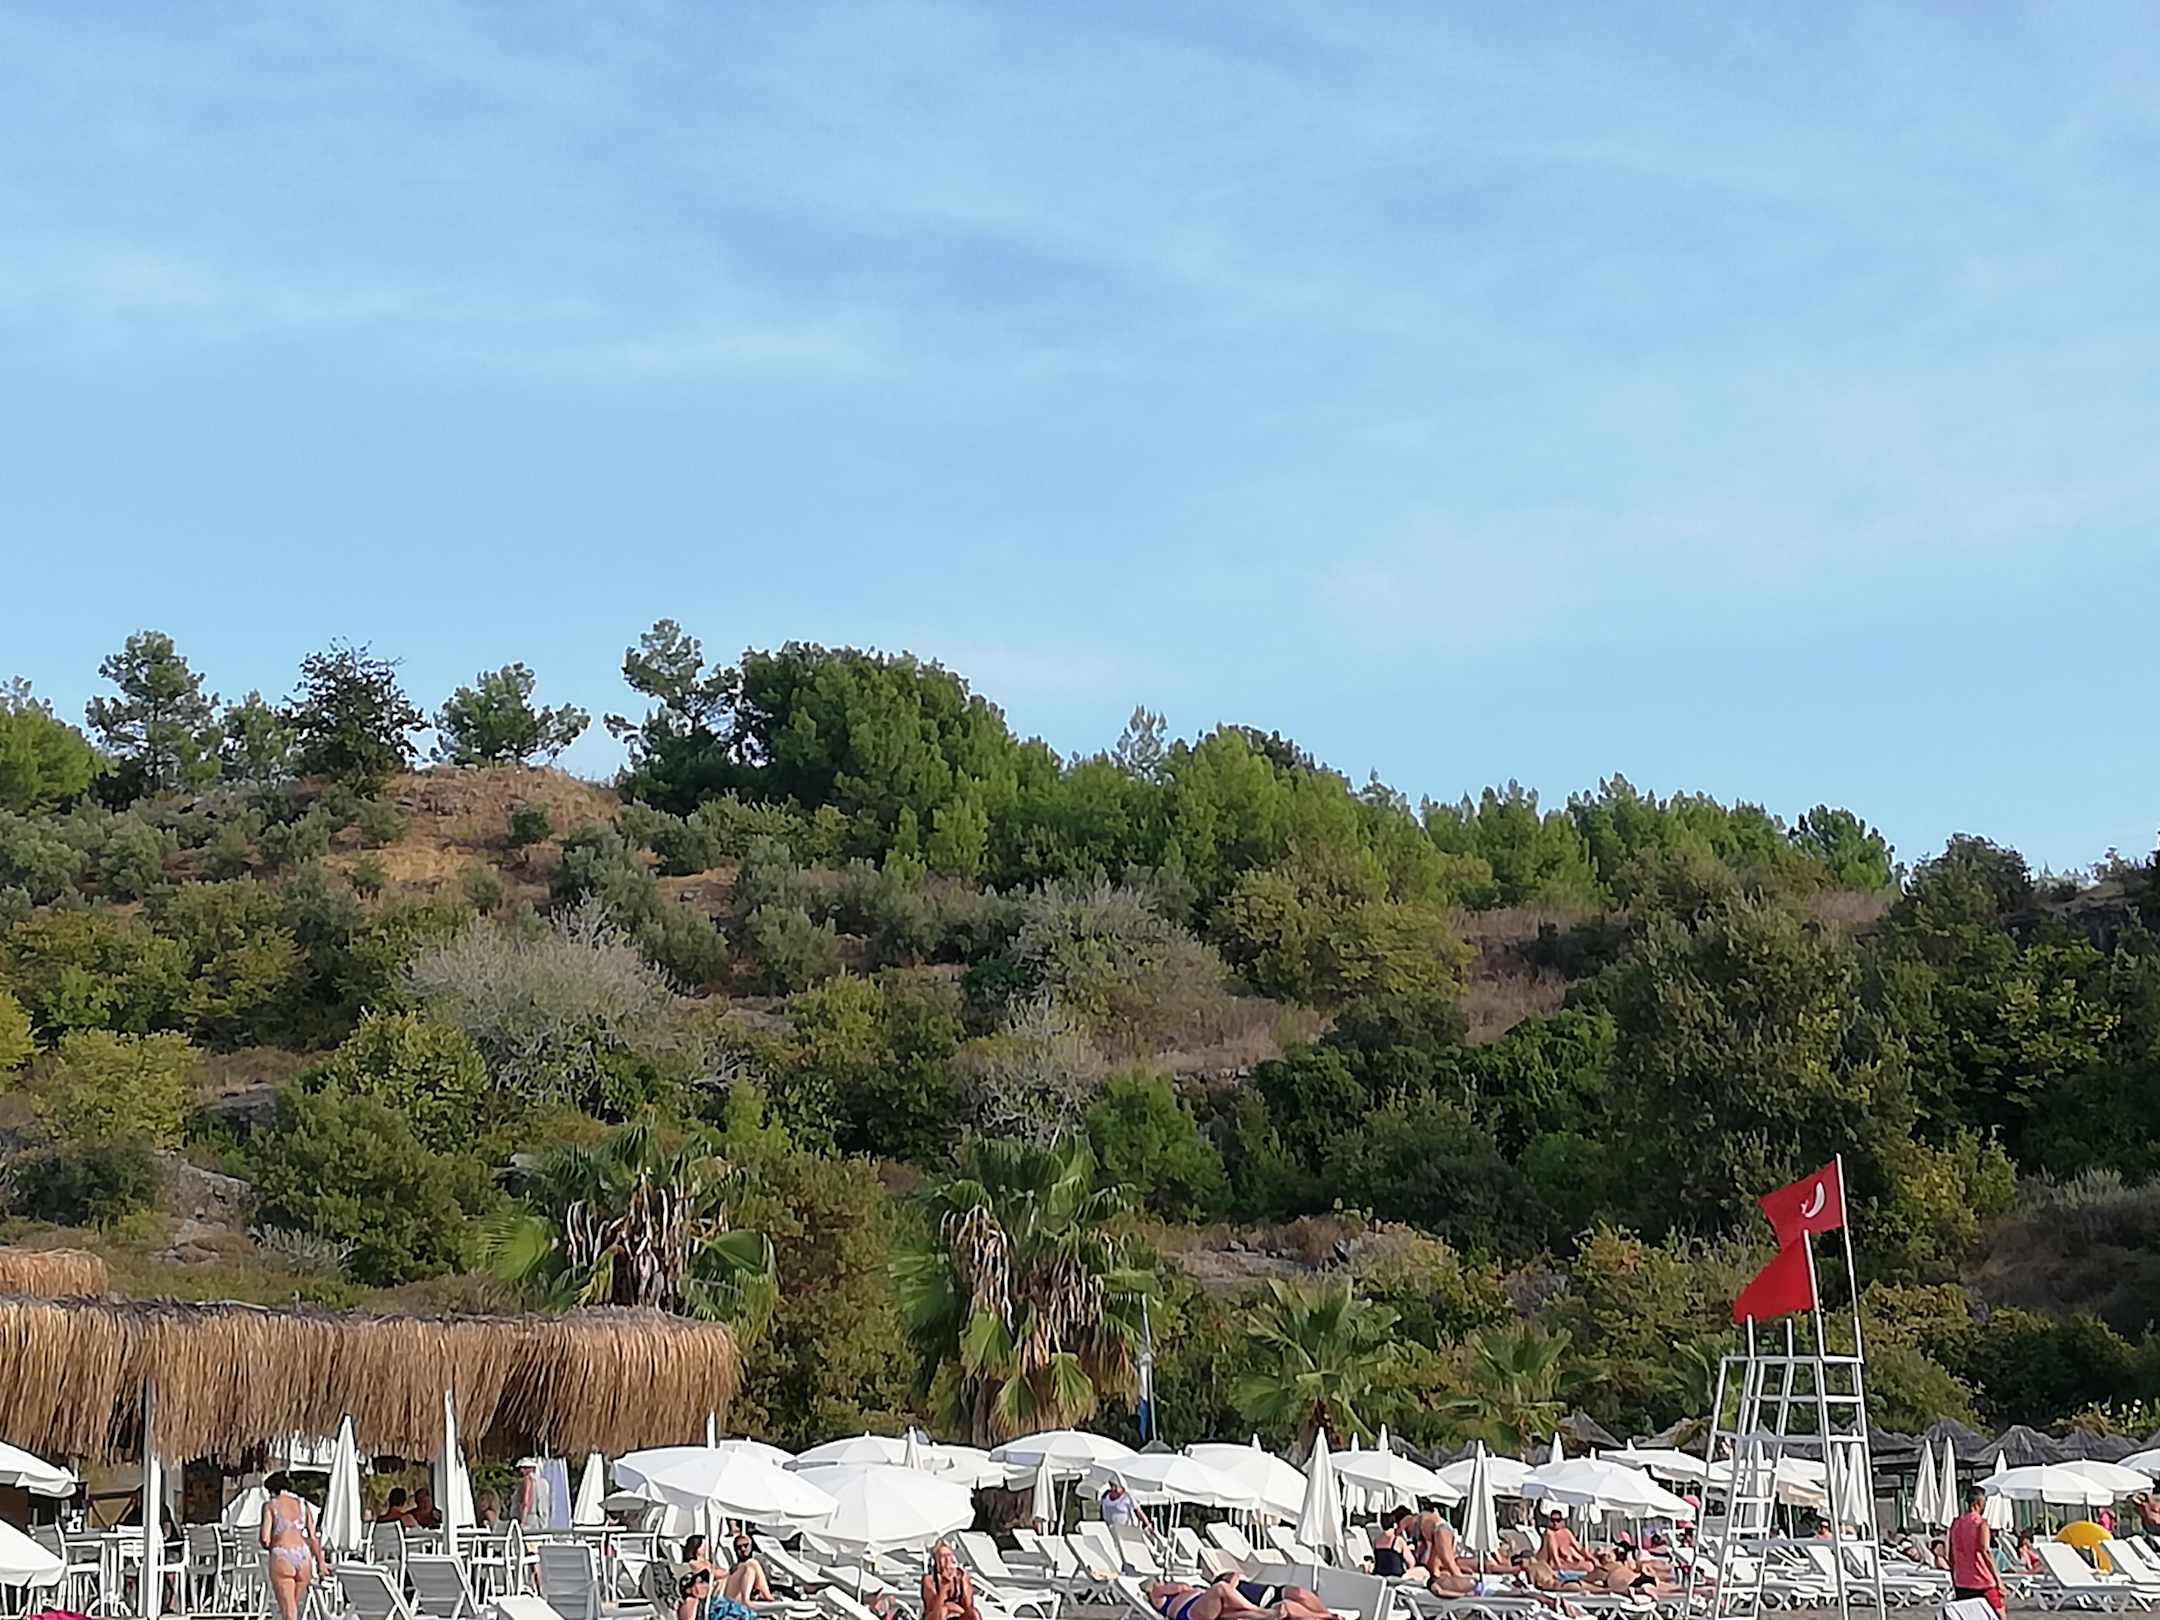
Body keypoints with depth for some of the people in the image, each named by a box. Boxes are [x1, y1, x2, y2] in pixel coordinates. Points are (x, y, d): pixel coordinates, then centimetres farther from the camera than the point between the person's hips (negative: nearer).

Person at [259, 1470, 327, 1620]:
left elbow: (265, 1538, -6)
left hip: (281, 1558, -4)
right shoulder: (303, 1505, 14)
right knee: (294, 1607, 19)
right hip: (303, 1557, 4)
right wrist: (320, 1562, 17)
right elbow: (313, 1538, 8)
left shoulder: (270, 1505, 4)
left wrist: (267, 1546, 16)